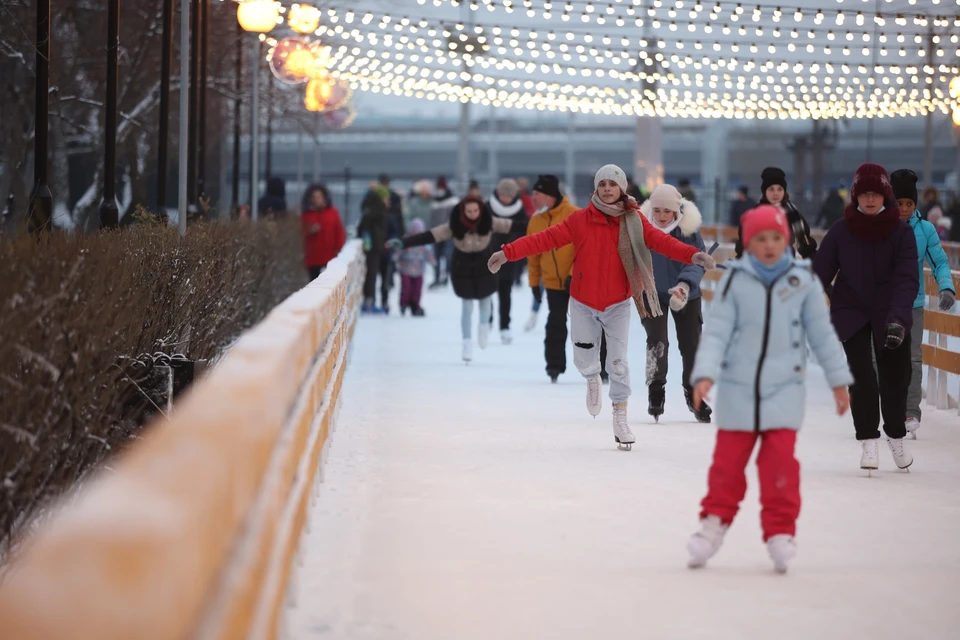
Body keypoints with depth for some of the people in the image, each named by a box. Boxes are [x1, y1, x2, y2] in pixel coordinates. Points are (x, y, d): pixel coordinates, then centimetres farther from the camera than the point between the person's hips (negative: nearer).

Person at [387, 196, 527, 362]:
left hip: (485, 267, 1)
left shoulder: (489, 222, -24)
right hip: (463, 269, -1)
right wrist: (403, 243, -41)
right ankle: (467, 342, 20)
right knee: (467, 306, 4)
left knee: (485, 300, 18)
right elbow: (429, 236, -32)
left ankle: (484, 326, 49)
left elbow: (513, 226, -19)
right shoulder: (454, 226, -28)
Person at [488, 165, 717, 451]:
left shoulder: (634, 221, -9)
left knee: (618, 361, -1)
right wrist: (509, 252, -22)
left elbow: (660, 241, -20)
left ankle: (620, 419, 12)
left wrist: (691, 255, -37)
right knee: (584, 358, 8)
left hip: (618, 304, 0)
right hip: (583, 304, 1)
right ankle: (593, 381, 45)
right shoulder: (580, 220, -10)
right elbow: (546, 239, -13)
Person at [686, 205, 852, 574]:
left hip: (784, 388, 0)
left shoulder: (803, 281, -1)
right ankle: (714, 523, 24)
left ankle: (780, 531, 4)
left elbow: (821, 333, 6)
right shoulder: (734, 280, -4)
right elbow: (717, 332, -7)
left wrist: (838, 380, 10)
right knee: (728, 461, 7)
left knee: (780, 463, -7)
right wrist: (705, 374, -19)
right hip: (737, 388, 0)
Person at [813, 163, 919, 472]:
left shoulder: (901, 232, -10)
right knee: (862, 378, -14)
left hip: (891, 316, 1)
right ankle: (869, 442, -2)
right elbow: (820, 273, -7)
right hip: (851, 314, -1)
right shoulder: (841, 231, -8)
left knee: (895, 377, 10)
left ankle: (896, 438, 32)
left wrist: (898, 318, -32)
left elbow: (908, 278, -18)